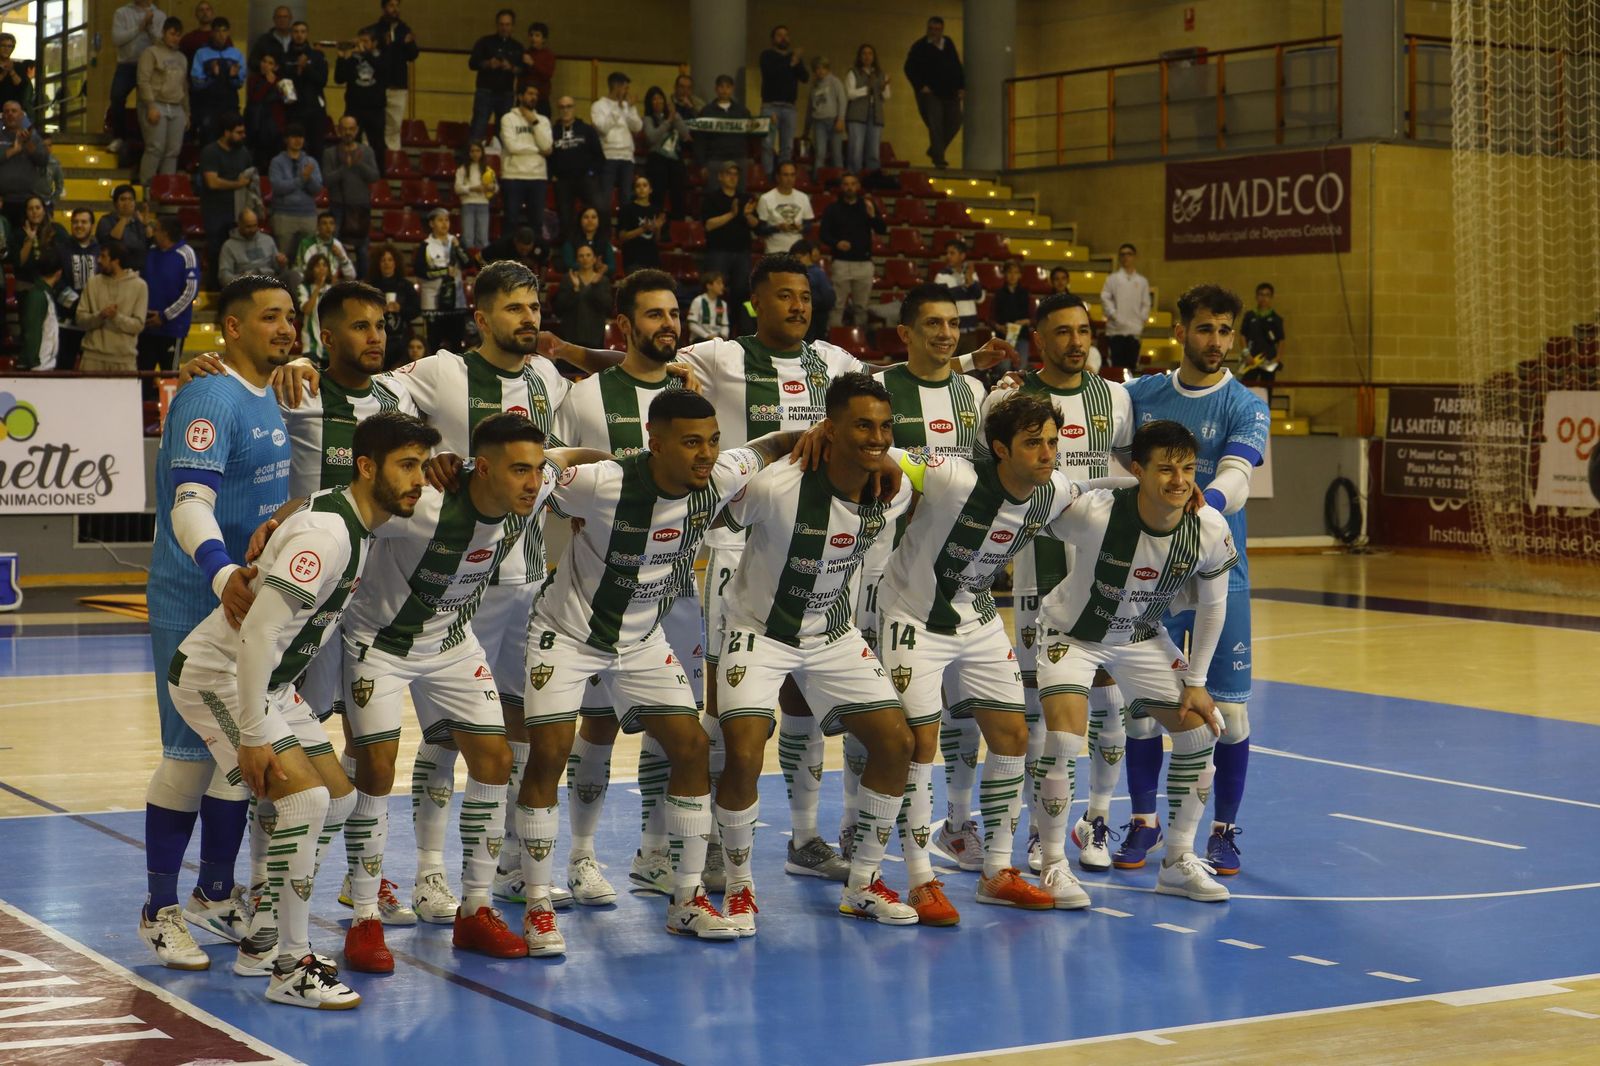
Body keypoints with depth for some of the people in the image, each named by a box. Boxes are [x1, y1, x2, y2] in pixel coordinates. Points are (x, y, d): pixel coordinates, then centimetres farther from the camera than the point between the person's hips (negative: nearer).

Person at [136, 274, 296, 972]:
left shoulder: (274, 398, 11)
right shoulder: (210, 399, -18)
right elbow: (190, 503, -30)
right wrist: (223, 573, -44)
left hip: (255, 602, 9)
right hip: (197, 608, -9)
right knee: (191, 753, -4)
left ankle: (216, 894, 27)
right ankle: (160, 910, 6)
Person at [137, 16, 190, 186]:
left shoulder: (181, 57, 21)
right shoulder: (151, 53, 2)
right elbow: (144, 81, -7)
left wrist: (187, 113, 19)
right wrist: (151, 106, -16)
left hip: (177, 109, 6)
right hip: (157, 106, -6)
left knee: (173, 151, 0)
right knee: (155, 149, -13)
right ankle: (145, 185, -10)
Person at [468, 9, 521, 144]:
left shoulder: (517, 47, 11)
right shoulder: (485, 42, 4)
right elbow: (472, 63, -2)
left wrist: (511, 68, -17)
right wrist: (487, 64, -21)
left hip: (506, 94, 3)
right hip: (485, 91, -3)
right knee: (478, 128, -10)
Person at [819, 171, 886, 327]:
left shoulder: (867, 205, 9)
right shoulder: (833, 208, 4)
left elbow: (883, 229, 4)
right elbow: (822, 233, 3)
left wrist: (873, 215, -14)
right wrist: (836, 243, -16)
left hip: (864, 262, 2)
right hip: (841, 262, -2)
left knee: (861, 306, 6)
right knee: (837, 305, -5)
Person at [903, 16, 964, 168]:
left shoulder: (948, 44, 13)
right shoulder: (920, 47, -3)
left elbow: (957, 66, 17)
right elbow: (910, 69, -5)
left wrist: (961, 87, 8)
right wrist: (920, 86, -14)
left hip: (949, 92, 6)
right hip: (930, 93, -6)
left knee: (954, 123, 7)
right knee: (935, 126, -12)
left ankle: (935, 151, 23)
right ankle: (938, 158, -9)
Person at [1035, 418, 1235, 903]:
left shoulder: (1210, 530, -21)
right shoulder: (1095, 514, -36)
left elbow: (1212, 606, -5)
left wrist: (1196, 681, -2)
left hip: (1142, 639, 5)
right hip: (1072, 633, -4)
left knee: (1202, 731, 1)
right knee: (1063, 739, -22)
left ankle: (1178, 862, 17)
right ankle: (1053, 863, -3)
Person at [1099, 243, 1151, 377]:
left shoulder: (1142, 281, 11)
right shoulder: (1113, 278, 5)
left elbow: (1146, 304, 11)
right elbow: (1105, 298, 0)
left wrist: (1142, 320, -1)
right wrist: (1113, 315, -10)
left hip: (1134, 330, 2)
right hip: (1116, 330, -2)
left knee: (1132, 364, 3)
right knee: (1117, 365, -5)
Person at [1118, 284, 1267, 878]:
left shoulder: (1246, 407, -5)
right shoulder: (1140, 395, 5)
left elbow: (1237, 477, -22)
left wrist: (1208, 502, -40)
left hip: (1220, 578, -2)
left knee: (1228, 709, 0)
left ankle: (1223, 830, 16)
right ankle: (1143, 822, 20)